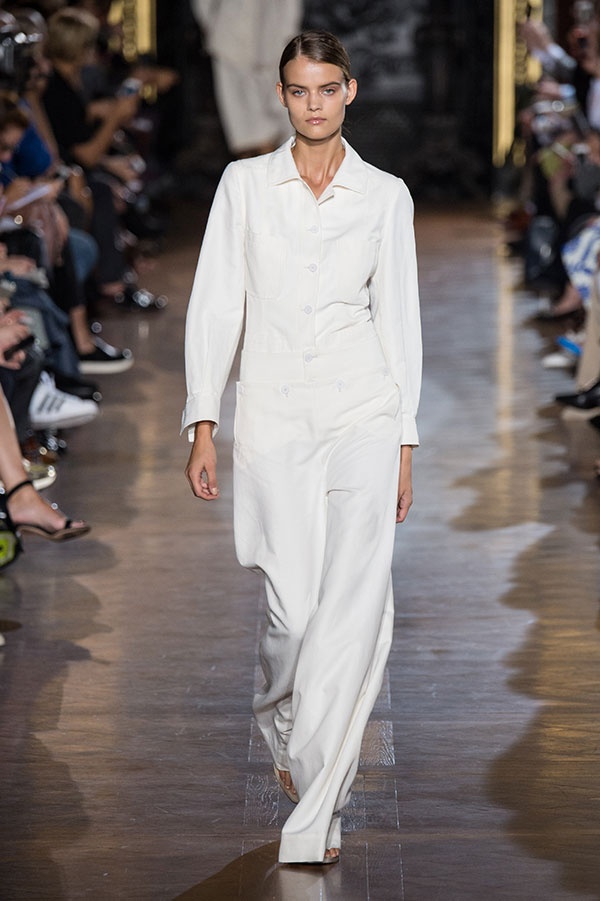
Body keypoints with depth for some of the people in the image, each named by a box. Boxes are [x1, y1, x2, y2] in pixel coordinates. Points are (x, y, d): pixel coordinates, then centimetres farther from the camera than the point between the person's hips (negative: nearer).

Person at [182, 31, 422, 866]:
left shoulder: (386, 194, 6)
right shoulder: (245, 183, 5)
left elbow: (400, 316, 8)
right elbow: (217, 303, 4)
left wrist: (406, 441, 4)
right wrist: (203, 425, -3)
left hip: (362, 411, 0)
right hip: (273, 412, 0)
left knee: (355, 608, -11)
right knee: (294, 608, -2)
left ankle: (314, 814, -5)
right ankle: (280, 722, 34)